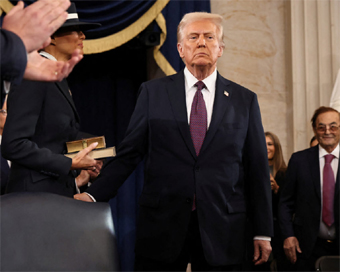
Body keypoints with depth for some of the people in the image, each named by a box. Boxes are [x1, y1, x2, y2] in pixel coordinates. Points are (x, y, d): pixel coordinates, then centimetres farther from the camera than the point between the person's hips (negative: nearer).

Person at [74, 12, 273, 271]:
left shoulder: (245, 100, 7)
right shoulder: (153, 92, 6)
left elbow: (257, 169, 7)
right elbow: (129, 153, 5)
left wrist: (263, 232, 6)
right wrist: (94, 195, -8)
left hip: (222, 231, 1)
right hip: (162, 227, 0)